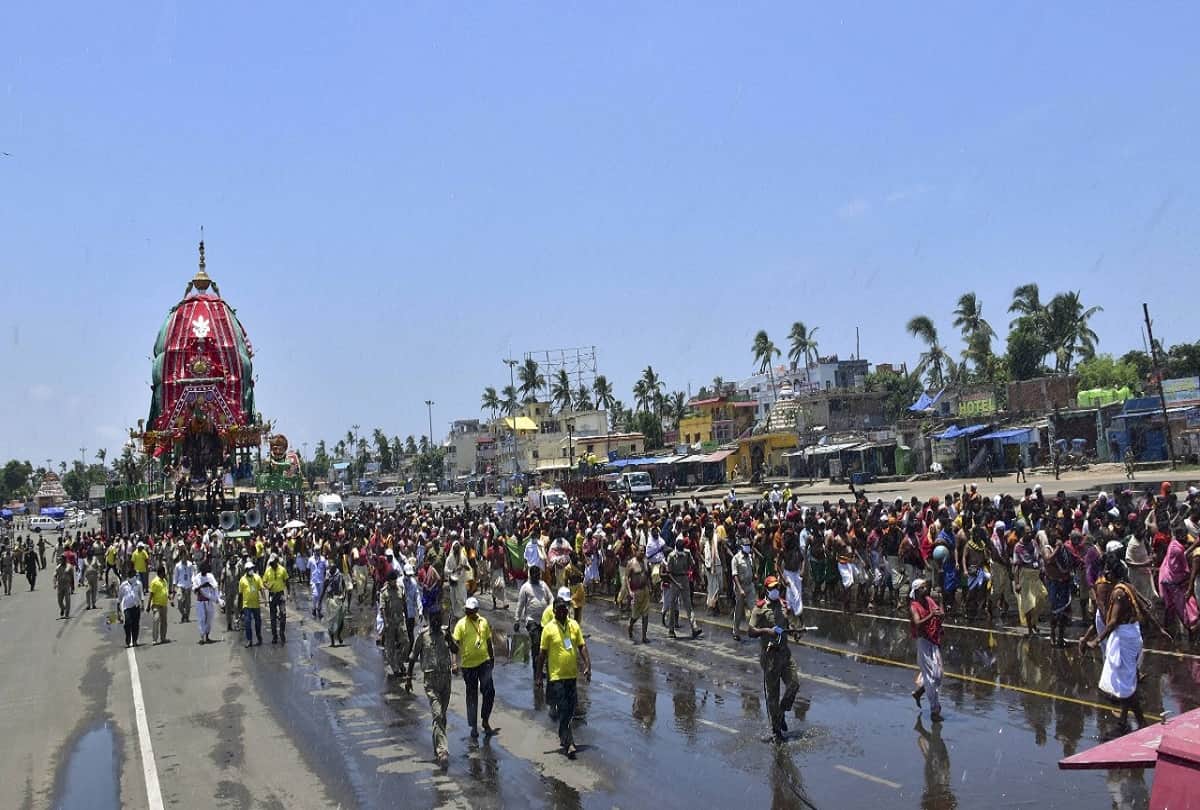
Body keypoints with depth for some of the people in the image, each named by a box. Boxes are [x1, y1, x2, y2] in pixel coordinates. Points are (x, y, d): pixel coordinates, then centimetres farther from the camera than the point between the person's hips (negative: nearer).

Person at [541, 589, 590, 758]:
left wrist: (587, 665, -5)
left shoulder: (574, 625, 4)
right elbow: (543, 653, -4)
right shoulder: (549, 628, -8)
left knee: (571, 708, 12)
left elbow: (582, 646, 7)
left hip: (573, 675, 5)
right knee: (563, 710, -7)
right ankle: (569, 743, -4)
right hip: (557, 676, -5)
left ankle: (563, 736, 30)